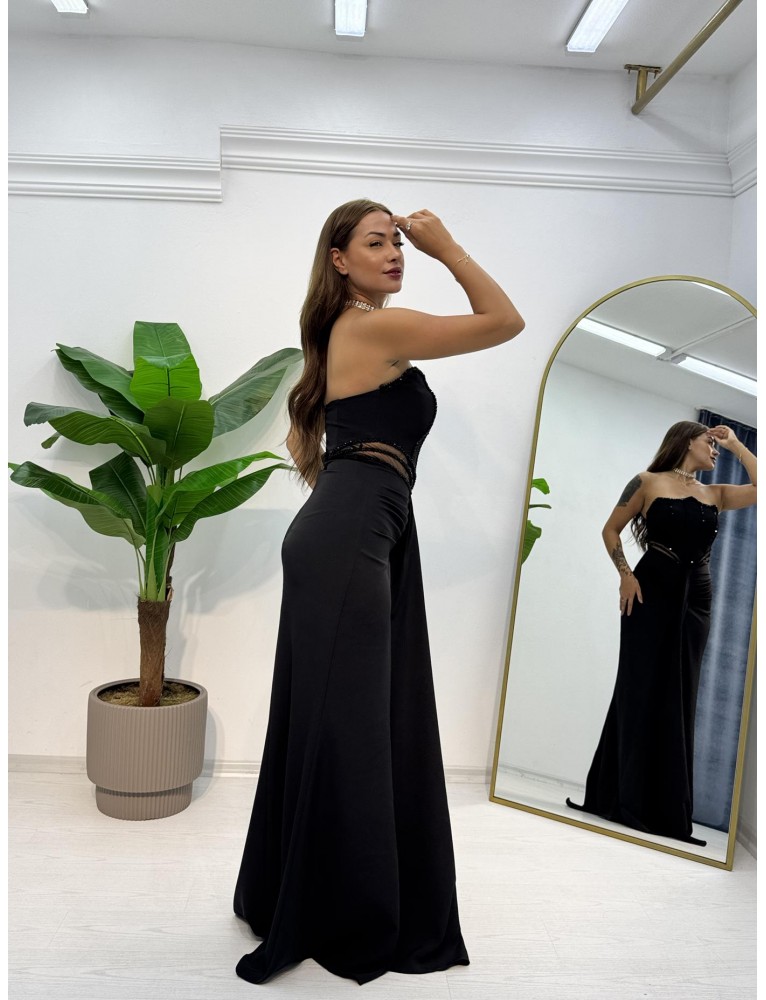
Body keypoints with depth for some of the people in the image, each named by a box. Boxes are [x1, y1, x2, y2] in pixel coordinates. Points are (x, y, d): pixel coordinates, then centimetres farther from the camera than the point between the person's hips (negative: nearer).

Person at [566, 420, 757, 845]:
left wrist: (735, 444, 9)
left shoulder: (715, 493, 15)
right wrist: (626, 574, -10)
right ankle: (622, 800, 6)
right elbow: (611, 530, 3)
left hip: (695, 598, 5)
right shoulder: (649, 482, 2)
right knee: (639, 691, -3)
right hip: (652, 591, -5)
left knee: (678, 699, 6)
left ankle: (669, 812, 12)